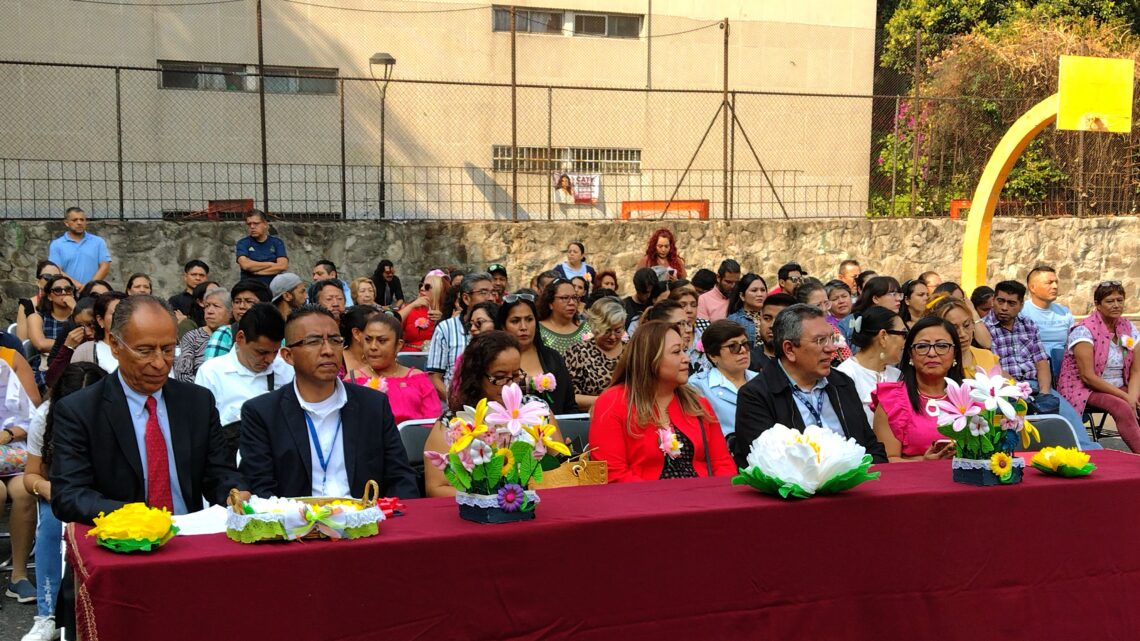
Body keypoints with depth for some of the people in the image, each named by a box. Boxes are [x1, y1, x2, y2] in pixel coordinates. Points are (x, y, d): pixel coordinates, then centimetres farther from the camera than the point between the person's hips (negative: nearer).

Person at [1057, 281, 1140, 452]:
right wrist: (1125, 397, -18)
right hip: (1086, 390, -6)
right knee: (1122, 408, -32)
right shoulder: (1084, 331, -12)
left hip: (1120, 389, 6)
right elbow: (1088, 376, -18)